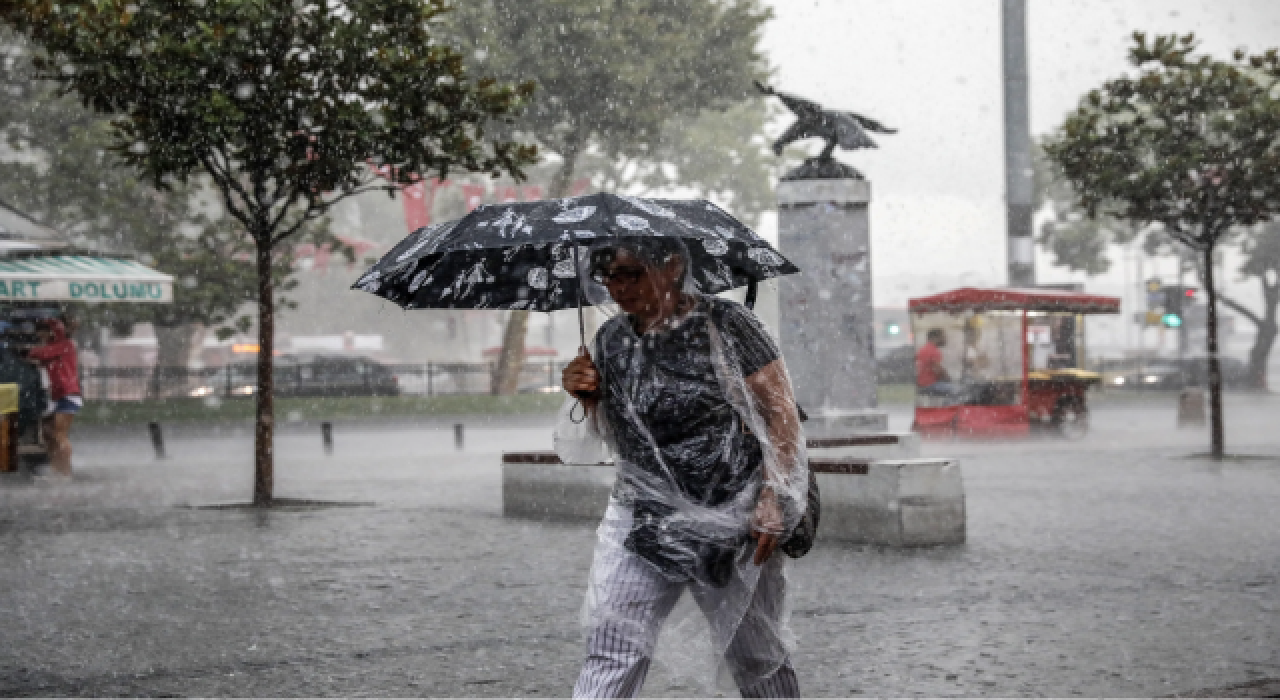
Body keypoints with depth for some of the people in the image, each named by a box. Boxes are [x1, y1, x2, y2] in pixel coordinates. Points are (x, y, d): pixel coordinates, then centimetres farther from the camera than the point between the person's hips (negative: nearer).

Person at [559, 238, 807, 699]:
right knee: (610, 655, -8)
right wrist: (586, 396, -2)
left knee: (757, 659, 10)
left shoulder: (726, 326, -9)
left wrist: (773, 500, -17)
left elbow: (781, 415, -9)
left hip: (732, 522, -4)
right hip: (641, 519, 4)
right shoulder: (611, 338, 7)